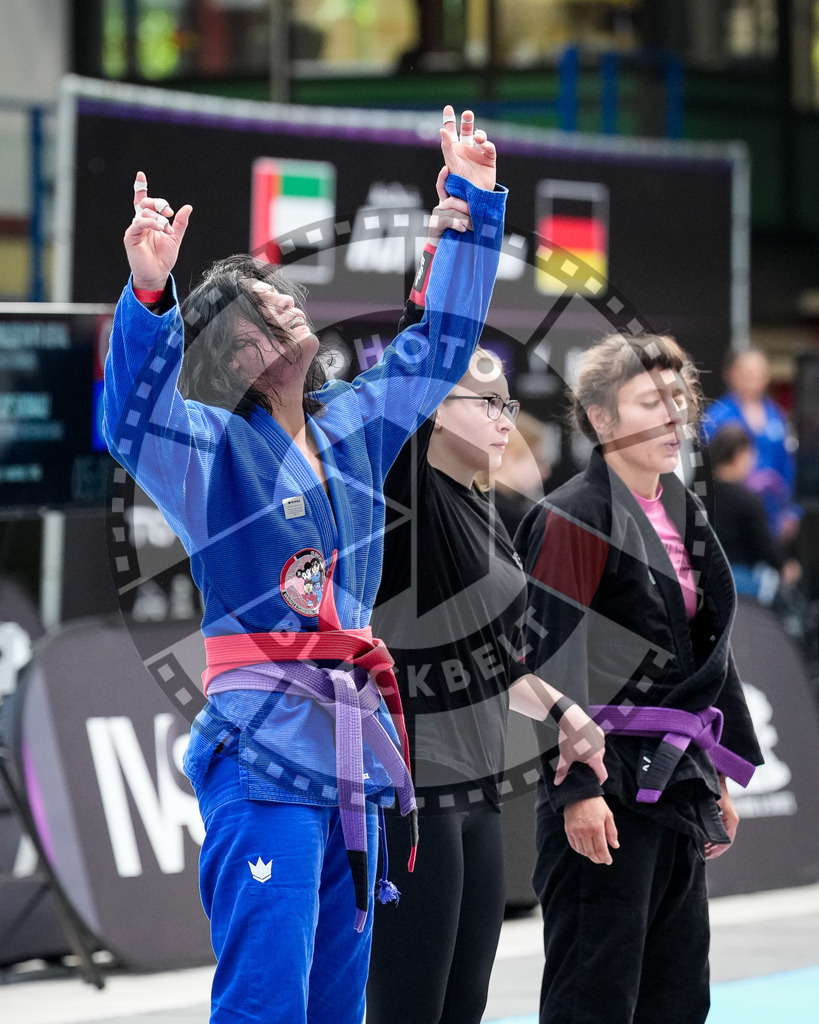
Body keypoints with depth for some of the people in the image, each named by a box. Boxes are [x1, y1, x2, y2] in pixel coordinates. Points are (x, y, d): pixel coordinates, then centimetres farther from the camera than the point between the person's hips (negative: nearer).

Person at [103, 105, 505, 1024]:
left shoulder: (352, 425, 14)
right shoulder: (210, 447, -4)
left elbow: (440, 342, 24)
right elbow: (132, 415, -25)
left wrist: (474, 203, 22)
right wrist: (148, 294, -42)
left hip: (351, 741, 7)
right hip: (262, 747, -7)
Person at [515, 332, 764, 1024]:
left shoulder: (686, 515, 13)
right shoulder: (572, 520, -12)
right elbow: (557, 662, -15)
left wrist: (718, 776, 19)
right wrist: (578, 788, -19)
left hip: (677, 780, 8)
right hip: (609, 785, -8)